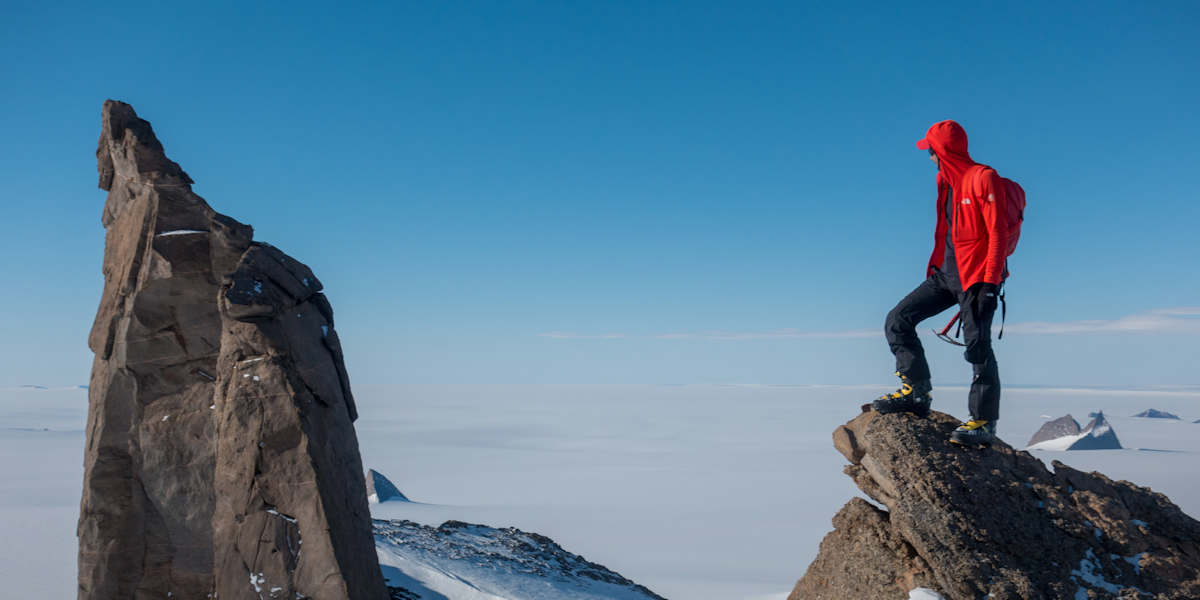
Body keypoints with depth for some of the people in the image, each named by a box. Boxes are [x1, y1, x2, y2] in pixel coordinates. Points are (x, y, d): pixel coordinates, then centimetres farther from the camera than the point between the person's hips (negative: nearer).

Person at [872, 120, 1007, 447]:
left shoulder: (983, 178, -10)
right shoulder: (945, 180, 15)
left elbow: (997, 233, -14)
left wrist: (990, 283, -19)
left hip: (976, 276, -8)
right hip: (945, 273, 8)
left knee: (978, 346, -7)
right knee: (898, 320, 0)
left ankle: (985, 422, 1)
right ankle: (916, 392, 7)